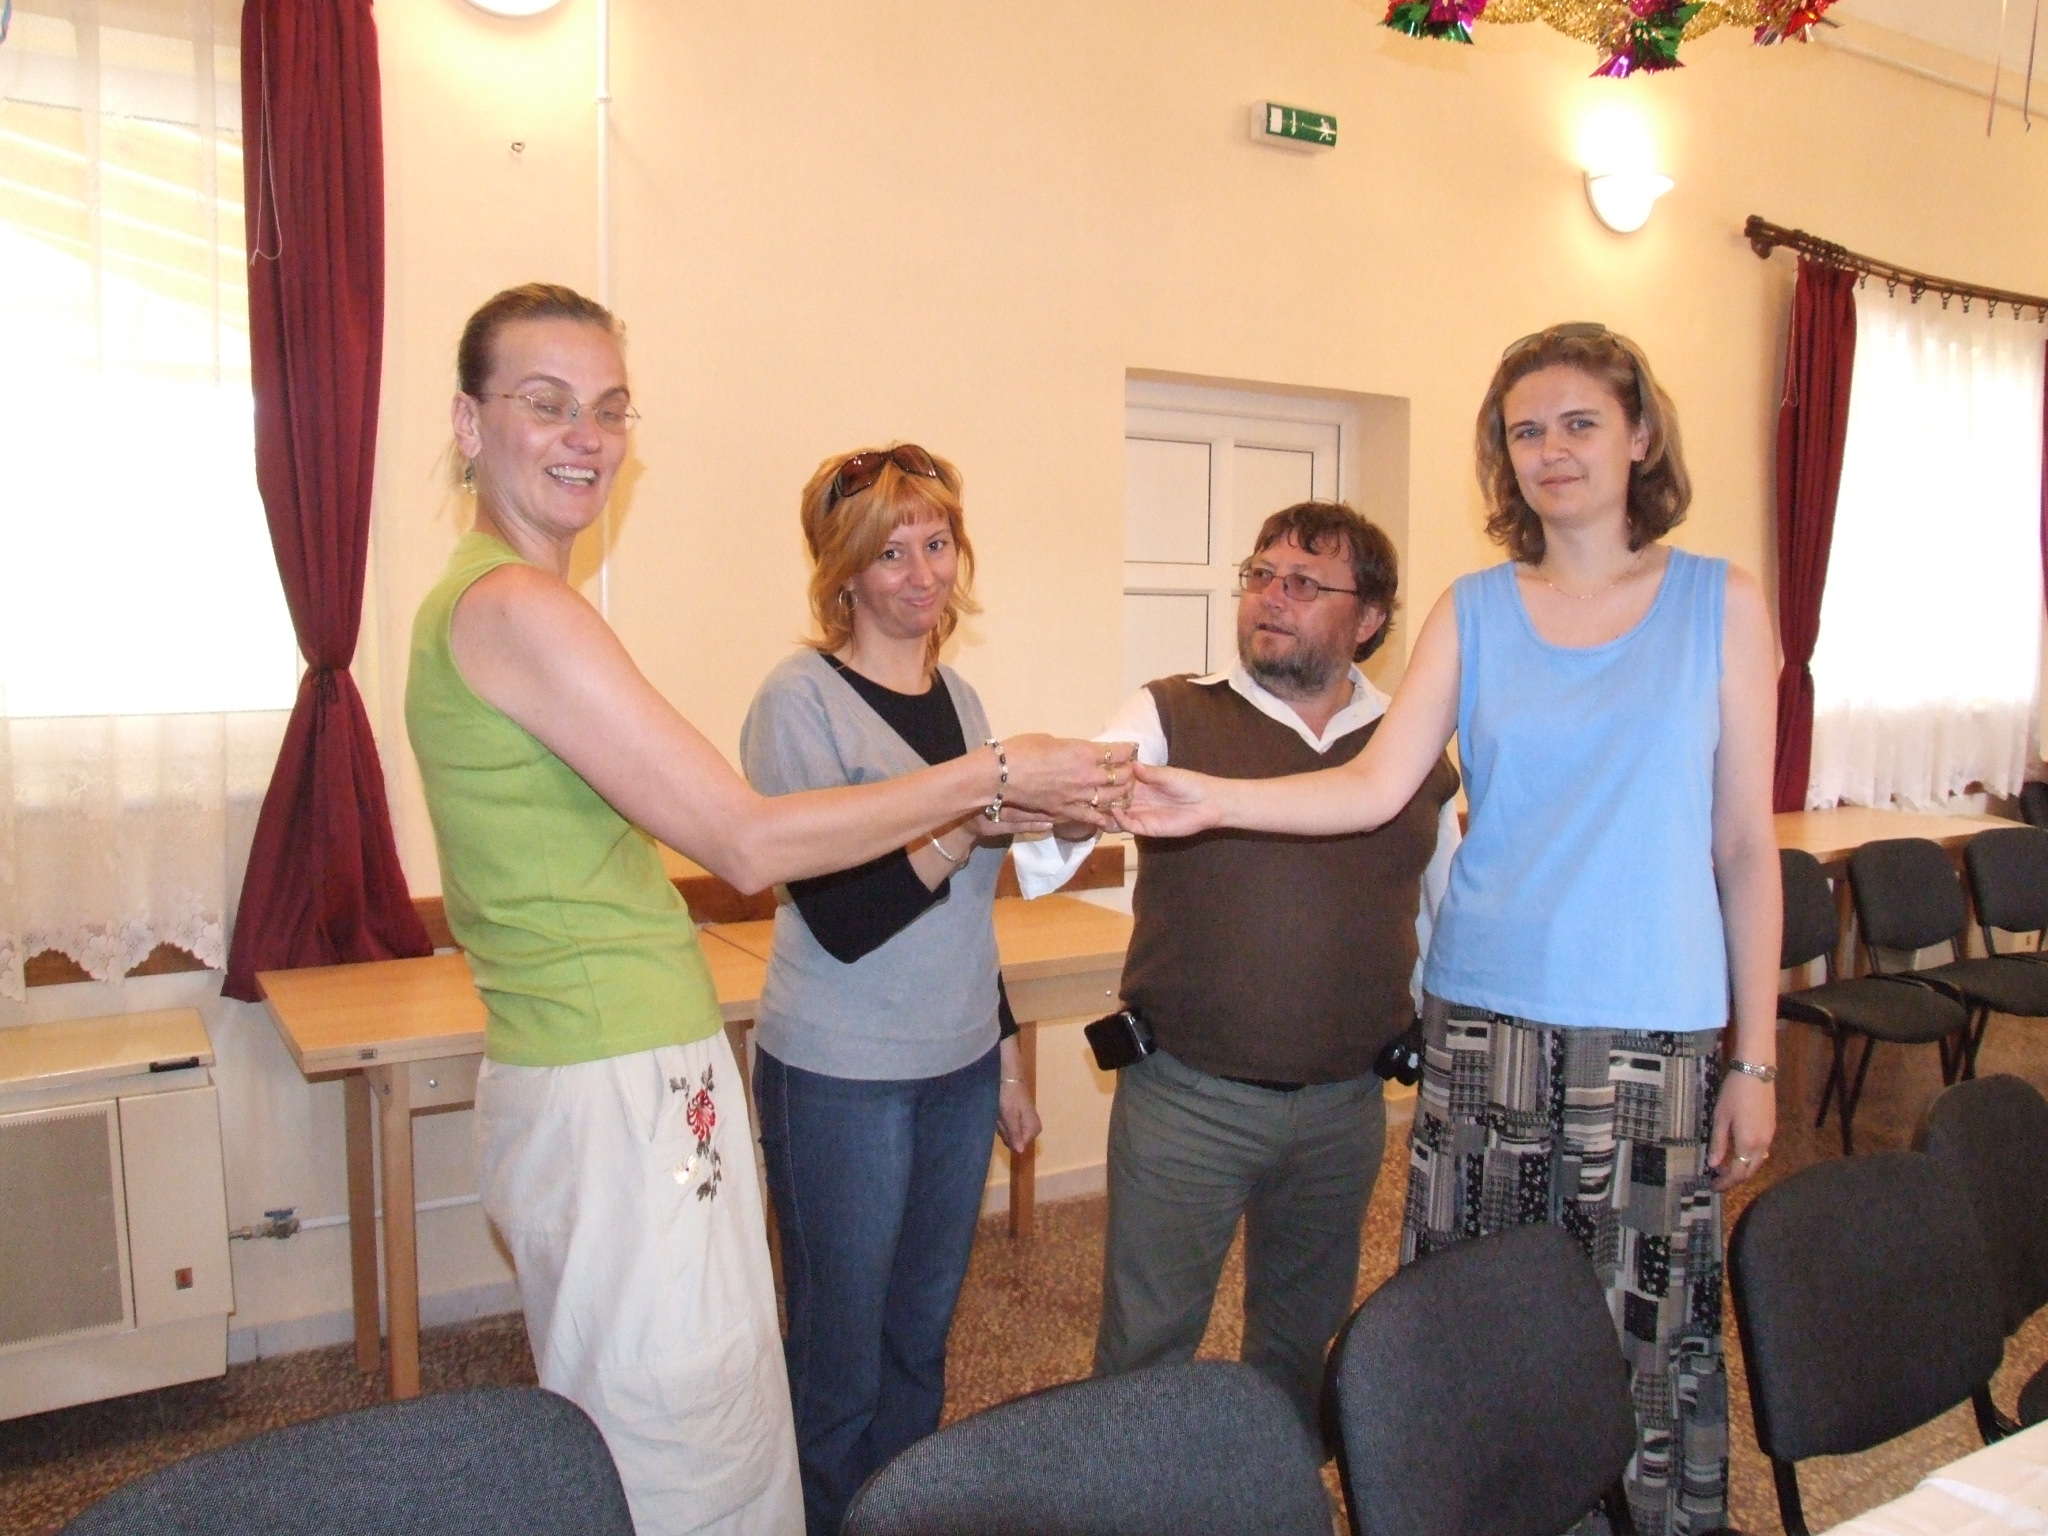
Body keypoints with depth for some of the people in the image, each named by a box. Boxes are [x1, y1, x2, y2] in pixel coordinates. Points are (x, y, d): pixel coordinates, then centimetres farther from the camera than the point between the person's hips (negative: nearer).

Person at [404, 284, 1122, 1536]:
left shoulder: (485, 601, 14)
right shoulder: (519, 606, -17)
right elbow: (748, 842, -19)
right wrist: (993, 777, -12)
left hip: (638, 1080, 10)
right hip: (622, 1097, -10)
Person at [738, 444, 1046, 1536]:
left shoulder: (956, 696, 9)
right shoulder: (802, 699, -12)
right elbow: (841, 921, -19)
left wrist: (1004, 1053, 19)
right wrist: (961, 826, -30)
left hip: (958, 1069, 6)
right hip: (842, 1078, -6)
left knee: (922, 1335, 18)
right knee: (842, 1359, 7)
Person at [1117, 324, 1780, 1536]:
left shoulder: (1721, 604, 3)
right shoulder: (1475, 610, 6)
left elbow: (1746, 844, 3)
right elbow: (1379, 784, -4)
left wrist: (1757, 1056, 2)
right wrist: (1212, 801, -19)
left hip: (1657, 1032, -1)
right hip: (1486, 1020, 2)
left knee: (1654, 1333, 4)